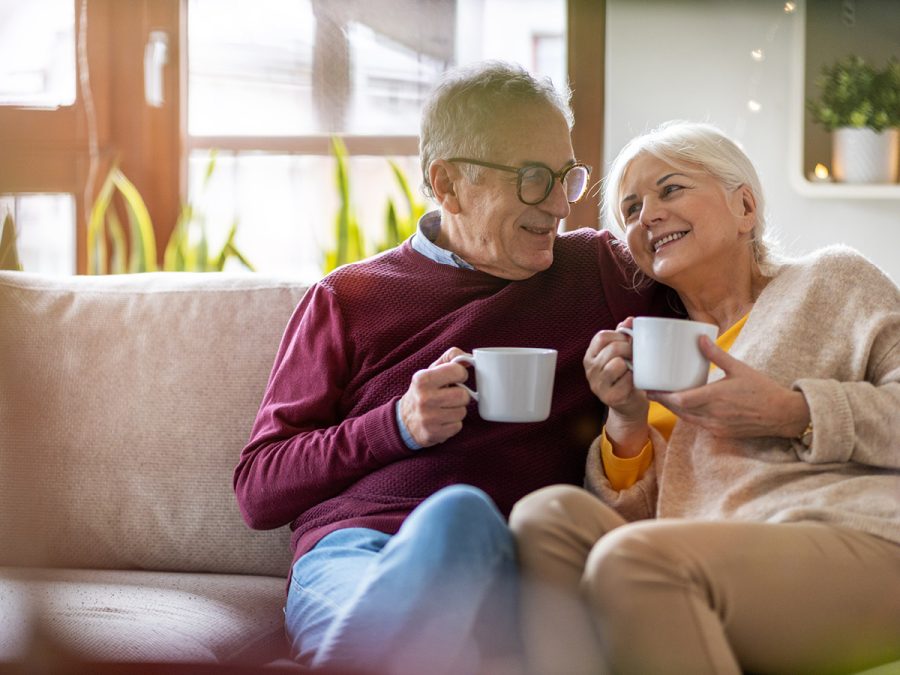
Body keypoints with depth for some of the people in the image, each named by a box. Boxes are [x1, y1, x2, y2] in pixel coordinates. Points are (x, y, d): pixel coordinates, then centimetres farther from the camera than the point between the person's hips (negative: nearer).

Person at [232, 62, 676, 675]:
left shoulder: (601, 270, 24)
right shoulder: (348, 298, 18)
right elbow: (257, 490, 13)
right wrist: (399, 425, -2)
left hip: (507, 565, 1)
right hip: (352, 551, -1)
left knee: (460, 516, -38)